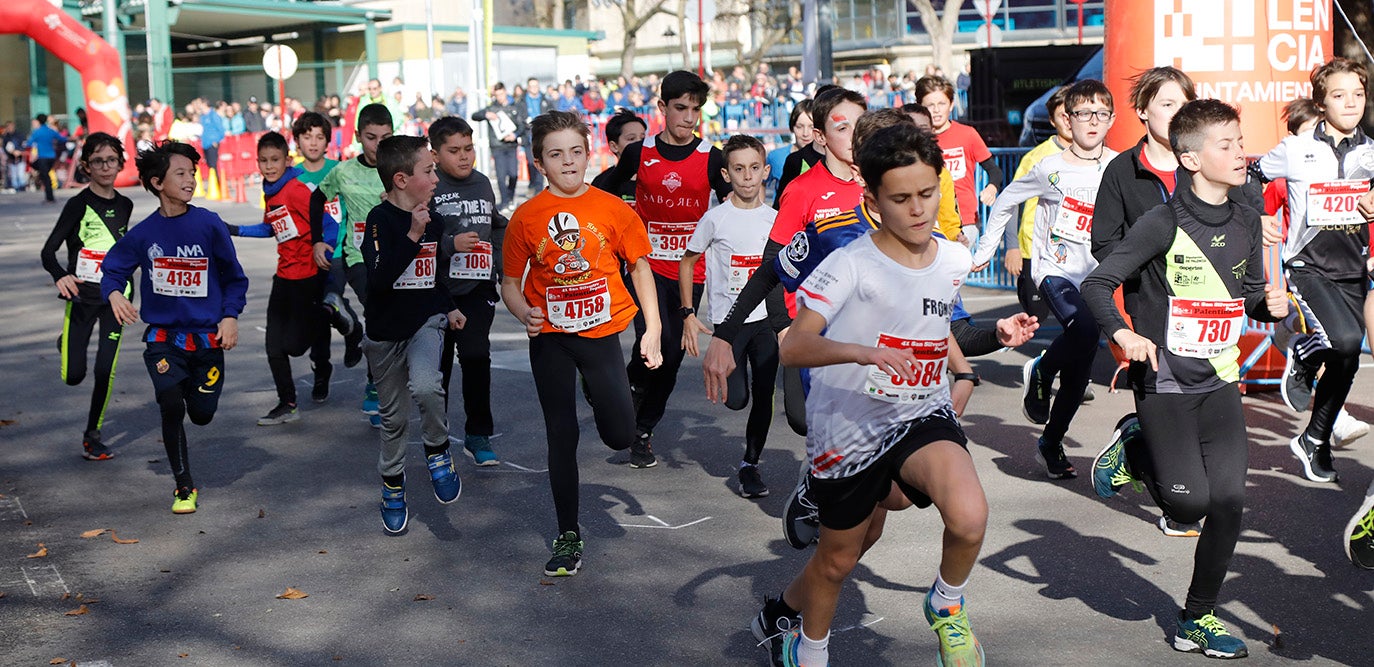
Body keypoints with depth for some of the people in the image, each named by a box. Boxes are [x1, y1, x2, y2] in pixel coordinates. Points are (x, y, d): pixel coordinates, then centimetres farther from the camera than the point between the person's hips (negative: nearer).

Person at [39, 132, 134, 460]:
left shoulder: (124, 205, 5)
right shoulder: (78, 204, -9)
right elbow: (48, 251, -15)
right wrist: (61, 276, -35)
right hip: (81, 296, -3)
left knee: (106, 371, -4)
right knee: (73, 375, -1)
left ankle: (92, 435, 13)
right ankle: (67, 343, 35)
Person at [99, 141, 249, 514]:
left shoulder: (209, 225, -6)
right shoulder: (144, 233, -4)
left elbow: (234, 277, 3)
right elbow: (113, 269, 8)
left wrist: (230, 316, -8)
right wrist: (114, 294, -13)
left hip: (207, 338, 0)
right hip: (163, 338, 0)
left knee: (202, 414, 5)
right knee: (171, 405, -18)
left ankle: (193, 386, 46)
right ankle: (184, 486, 2)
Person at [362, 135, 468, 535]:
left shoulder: (431, 217, 4)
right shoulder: (380, 220, -15)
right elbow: (379, 278, -28)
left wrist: (448, 307, 19)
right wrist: (413, 235, -32)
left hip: (427, 321, 3)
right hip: (386, 331, -2)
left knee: (425, 386, -28)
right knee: (393, 416, 11)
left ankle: (438, 450, -3)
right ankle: (393, 485, 32)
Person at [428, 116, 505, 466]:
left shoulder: (483, 183, 9)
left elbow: (498, 228, 22)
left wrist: (504, 268, 13)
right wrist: (451, 244, -22)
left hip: (477, 289, 3)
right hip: (437, 291, -3)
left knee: (477, 358, -7)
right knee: (438, 364, 8)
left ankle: (478, 434, 5)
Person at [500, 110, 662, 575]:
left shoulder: (613, 209, -3)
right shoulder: (527, 217, -3)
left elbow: (639, 265, 5)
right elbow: (510, 281, 4)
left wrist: (652, 330, 0)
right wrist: (524, 311, -18)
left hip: (601, 332, 0)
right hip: (550, 339, 0)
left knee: (620, 436, -9)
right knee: (561, 436, 6)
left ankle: (602, 396, 27)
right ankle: (569, 536, 20)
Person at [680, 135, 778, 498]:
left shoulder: (774, 218, 2)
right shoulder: (715, 218, -8)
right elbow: (687, 262, 2)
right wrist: (688, 315, -3)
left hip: (767, 320, 3)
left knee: (763, 396, 2)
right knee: (736, 399, -9)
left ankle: (750, 464, 18)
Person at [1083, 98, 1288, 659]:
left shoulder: (1246, 222, 7)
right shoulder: (1163, 223, -12)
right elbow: (1096, 285, -13)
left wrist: (1272, 304, -5)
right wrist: (1123, 334, -28)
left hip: (1219, 381, 5)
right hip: (1164, 382, -5)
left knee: (1228, 503, -2)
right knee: (1189, 503, -11)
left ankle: (1197, 619, 15)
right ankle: (1134, 455, 21)